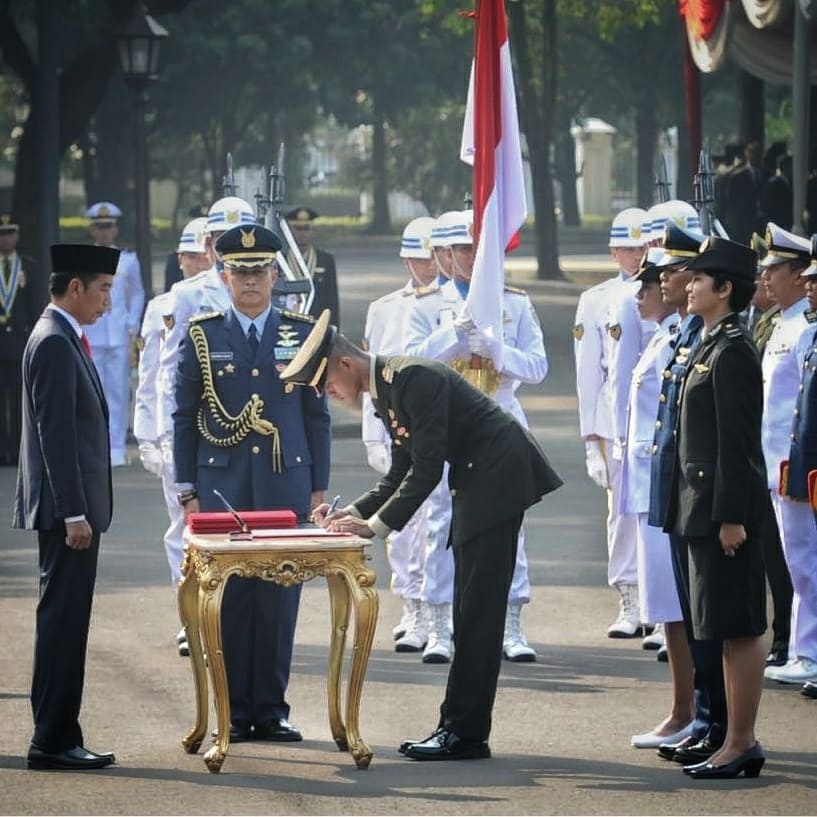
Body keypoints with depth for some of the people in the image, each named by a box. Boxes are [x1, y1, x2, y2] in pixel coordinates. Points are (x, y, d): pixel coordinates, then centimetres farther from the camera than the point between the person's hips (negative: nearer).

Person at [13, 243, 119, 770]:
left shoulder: (65, 340, 17)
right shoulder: (54, 343, -15)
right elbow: (55, 434, -20)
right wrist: (73, 513, -21)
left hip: (74, 509, 10)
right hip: (67, 509, -10)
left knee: (64, 625, 11)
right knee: (63, 623, -7)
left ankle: (59, 739, 14)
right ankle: (54, 742, -5)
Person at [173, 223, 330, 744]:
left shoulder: (303, 334, 8)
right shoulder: (202, 336, 5)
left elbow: (317, 416, 10)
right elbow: (185, 418, 6)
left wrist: (318, 488, 5)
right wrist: (188, 492, 1)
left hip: (286, 485, 1)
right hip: (222, 487, -1)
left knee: (280, 597, 1)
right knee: (228, 594, -1)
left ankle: (272, 709, 8)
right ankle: (234, 712, 5)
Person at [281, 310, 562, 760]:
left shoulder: (413, 378, -19)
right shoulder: (385, 391, 12)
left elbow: (427, 467, -22)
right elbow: (402, 472, 15)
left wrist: (377, 524, -21)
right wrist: (354, 512, 2)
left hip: (499, 473, -11)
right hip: (474, 483, 11)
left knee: (478, 609, -11)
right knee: (468, 609, 9)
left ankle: (465, 731, -11)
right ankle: (460, 726, 11)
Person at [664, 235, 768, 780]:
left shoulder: (733, 351, -14)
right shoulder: (713, 346, 16)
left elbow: (738, 440, -18)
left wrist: (731, 516, -20)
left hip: (726, 506, -10)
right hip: (706, 507, 10)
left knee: (739, 629, -5)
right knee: (730, 630, 12)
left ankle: (740, 744, -2)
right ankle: (739, 740, 17)